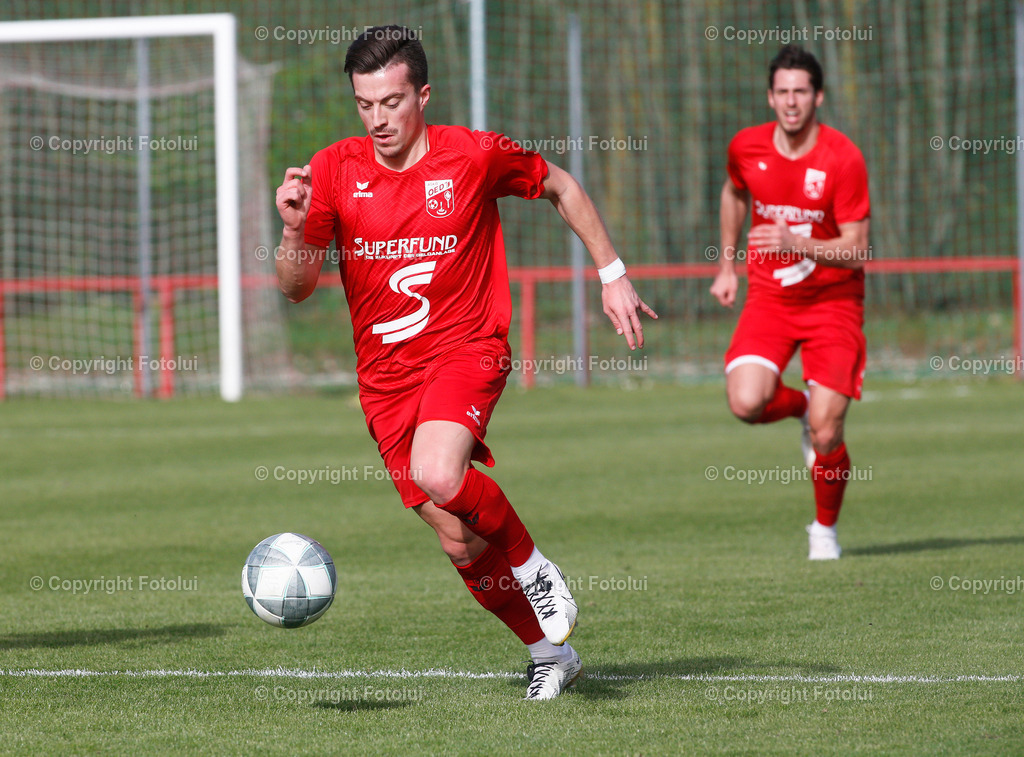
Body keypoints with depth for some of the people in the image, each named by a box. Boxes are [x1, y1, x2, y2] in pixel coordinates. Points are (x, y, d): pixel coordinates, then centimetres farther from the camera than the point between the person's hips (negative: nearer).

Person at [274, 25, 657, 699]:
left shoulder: (475, 156, -7)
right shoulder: (334, 170, -1)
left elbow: (561, 188, 11)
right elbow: (297, 288, 0)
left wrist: (613, 275, 8)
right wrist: (295, 229, -20)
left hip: (467, 349, -4)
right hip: (385, 374, 4)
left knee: (437, 474, -33)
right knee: (461, 542, 2)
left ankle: (536, 570, -7)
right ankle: (550, 653, 23)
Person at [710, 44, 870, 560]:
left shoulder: (843, 159, -16)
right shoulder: (746, 148, -4)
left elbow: (855, 250, -17)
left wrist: (796, 243, -32)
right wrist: (726, 265, 21)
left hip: (833, 300, -3)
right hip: (769, 297, 3)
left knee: (826, 435, -10)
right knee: (745, 402, -22)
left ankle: (826, 528, 19)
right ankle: (800, 406, 15)